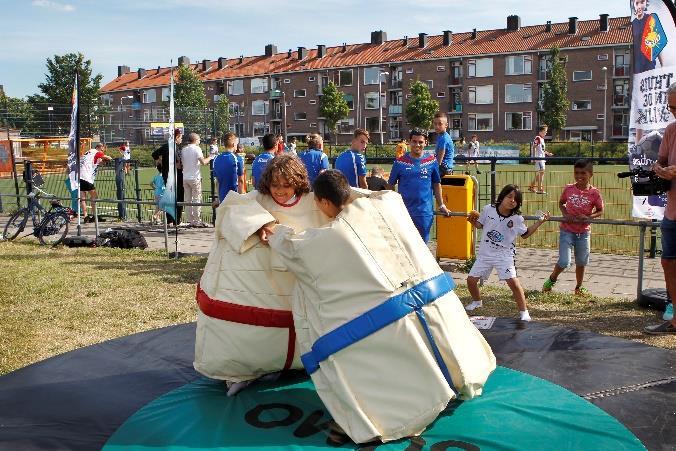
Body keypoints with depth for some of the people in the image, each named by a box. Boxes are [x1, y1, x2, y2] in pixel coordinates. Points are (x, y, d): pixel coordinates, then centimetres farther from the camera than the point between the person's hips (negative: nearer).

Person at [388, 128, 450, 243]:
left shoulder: (432, 161, 2)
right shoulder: (400, 162, -1)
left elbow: (436, 184, 11)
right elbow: (391, 185, 6)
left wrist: (441, 205, 11)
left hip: (425, 212, 0)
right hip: (403, 211, 0)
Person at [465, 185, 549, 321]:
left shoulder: (517, 218, -10)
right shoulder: (488, 209, -7)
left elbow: (525, 234, 5)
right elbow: (480, 224, 11)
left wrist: (539, 222, -4)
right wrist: (472, 220, -10)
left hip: (504, 255, -3)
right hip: (485, 253, 3)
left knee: (513, 281, -18)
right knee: (471, 279, 7)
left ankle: (524, 312, -3)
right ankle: (477, 302, 38)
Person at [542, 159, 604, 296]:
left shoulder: (594, 193, -9)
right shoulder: (568, 189, -6)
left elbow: (600, 211, 0)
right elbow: (561, 203, 10)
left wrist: (589, 217, -18)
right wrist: (565, 214, -8)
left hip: (584, 232, 1)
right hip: (567, 230, -1)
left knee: (581, 262, 14)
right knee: (564, 262, -8)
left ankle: (579, 287, 32)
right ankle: (552, 279, 20)